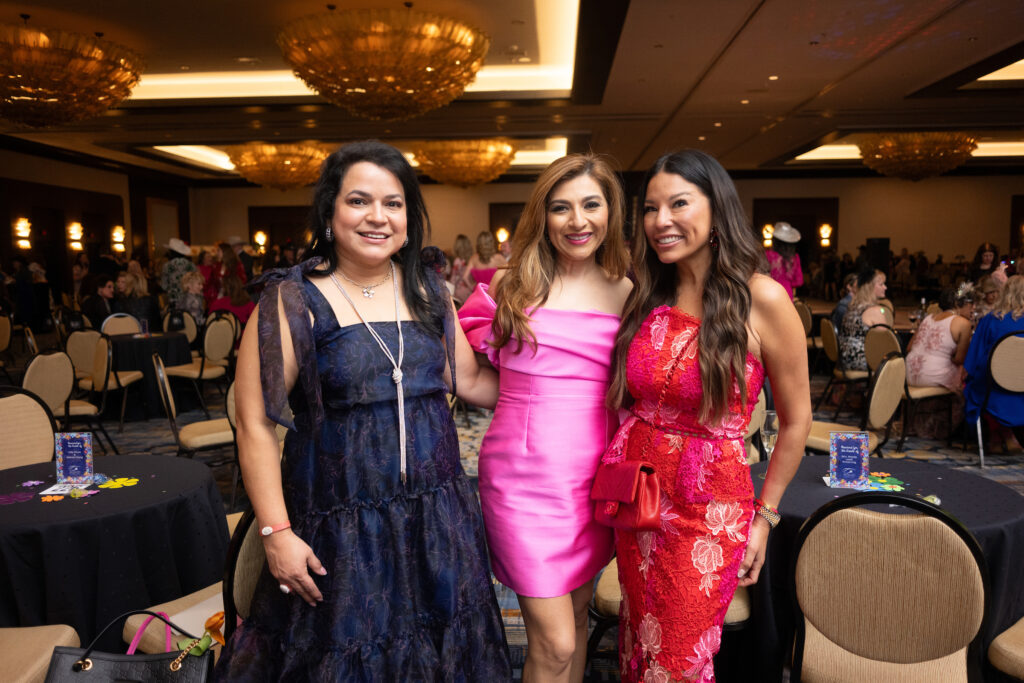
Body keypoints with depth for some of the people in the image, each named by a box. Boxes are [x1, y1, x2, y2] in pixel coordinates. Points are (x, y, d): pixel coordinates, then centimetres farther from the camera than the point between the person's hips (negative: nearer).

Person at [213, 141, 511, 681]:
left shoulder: (426, 291, 5)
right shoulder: (293, 301, -9)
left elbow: (469, 380, 11)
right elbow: (254, 425, -10)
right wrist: (277, 533, -13)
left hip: (437, 520, 5)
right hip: (340, 530, -4)